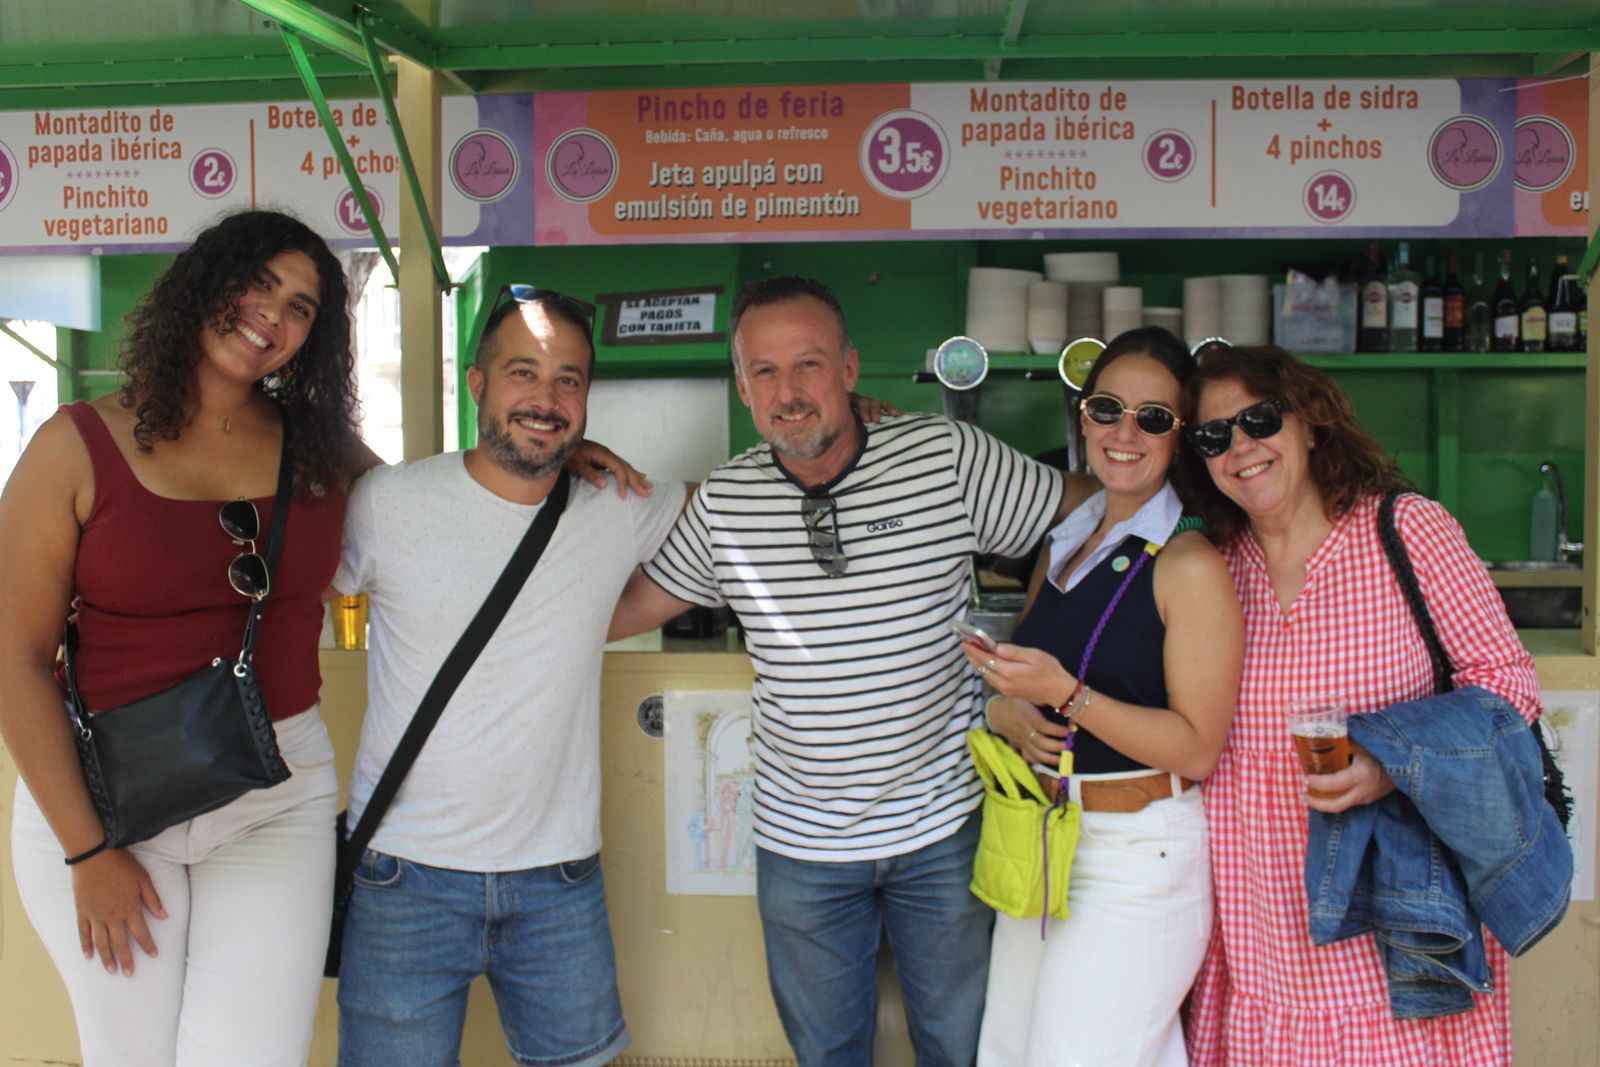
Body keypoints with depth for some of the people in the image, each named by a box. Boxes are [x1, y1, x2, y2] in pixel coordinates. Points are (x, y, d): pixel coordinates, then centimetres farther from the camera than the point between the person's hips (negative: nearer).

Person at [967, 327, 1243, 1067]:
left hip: (1135, 859, -7)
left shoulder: (1190, 564, -13)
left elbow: (1198, 750, -16)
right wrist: (1008, 710, -5)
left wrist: (1066, 696, -25)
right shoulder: (1062, 544, 9)